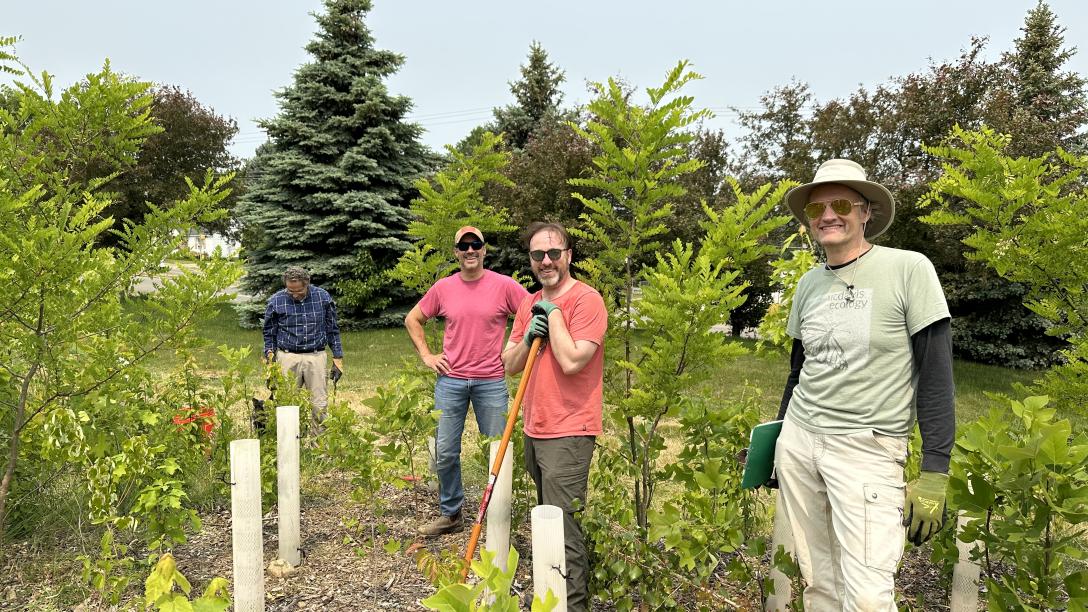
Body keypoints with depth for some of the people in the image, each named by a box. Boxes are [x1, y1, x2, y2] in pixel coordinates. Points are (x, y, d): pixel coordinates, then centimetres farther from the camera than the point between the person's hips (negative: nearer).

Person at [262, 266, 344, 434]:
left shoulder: (323, 297, 1)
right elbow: (269, 334, 9)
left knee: (320, 405, 0)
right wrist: (270, 359, 1)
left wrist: (337, 359, 6)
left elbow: (332, 330, 8)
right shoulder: (275, 301, -1)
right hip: (288, 358, 0)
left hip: (316, 357, 0)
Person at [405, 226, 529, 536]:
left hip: (492, 382, -2)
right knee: (445, 453, 8)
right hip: (450, 380, 2)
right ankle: (450, 514, 26)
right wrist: (426, 355, 7)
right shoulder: (443, 288, 3)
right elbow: (412, 319, 16)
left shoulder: (504, 286, -6)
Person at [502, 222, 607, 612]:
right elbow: (509, 366, 10)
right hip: (534, 429, 8)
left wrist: (553, 312, -15)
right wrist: (528, 336, -8)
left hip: (568, 432, -8)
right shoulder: (529, 304, 11)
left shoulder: (586, 299, -13)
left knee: (562, 529, -7)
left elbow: (571, 362, -23)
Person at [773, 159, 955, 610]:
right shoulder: (808, 284, 8)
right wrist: (778, 441, 21)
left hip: (867, 451, -4)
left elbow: (935, 376, -9)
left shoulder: (908, 269, -8)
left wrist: (934, 473, -13)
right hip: (797, 442, 5)